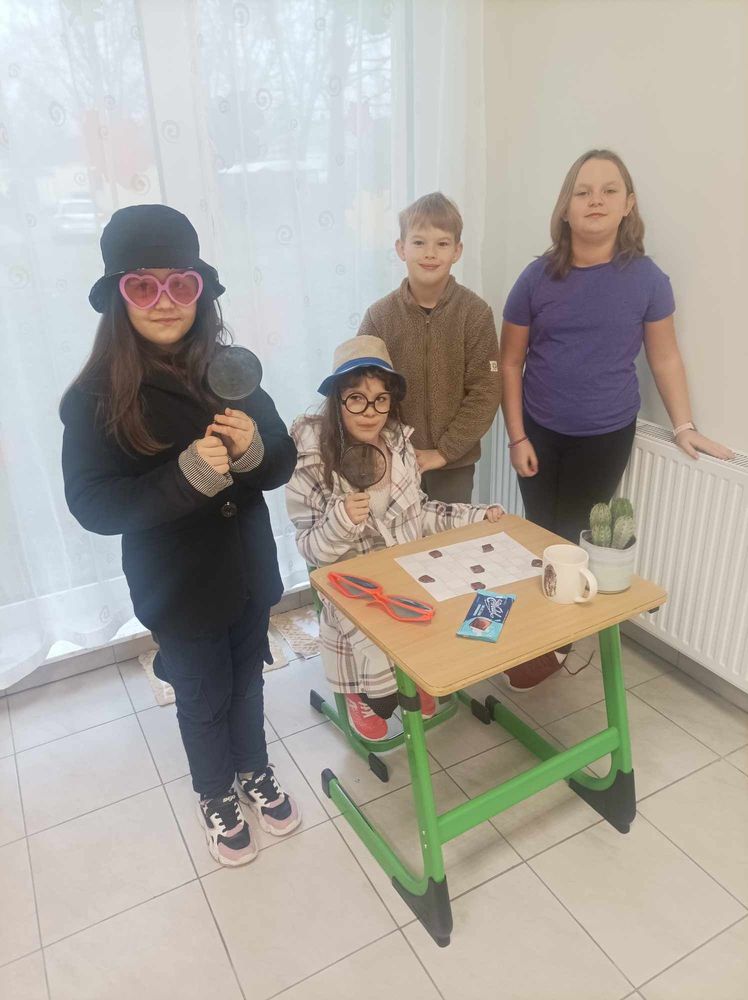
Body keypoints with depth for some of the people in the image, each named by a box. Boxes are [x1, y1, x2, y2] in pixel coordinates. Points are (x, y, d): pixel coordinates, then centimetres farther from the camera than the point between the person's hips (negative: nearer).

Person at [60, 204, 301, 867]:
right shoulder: (96, 397, -16)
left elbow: (283, 465, -3)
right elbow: (92, 506, -19)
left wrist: (253, 449, -26)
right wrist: (188, 474, -31)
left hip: (248, 569, 3)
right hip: (177, 587, -3)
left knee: (247, 680, 23)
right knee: (203, 699, 17)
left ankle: (255, 772, 50)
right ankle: (216, 795, 45)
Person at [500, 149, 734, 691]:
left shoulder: (646, 278, -6)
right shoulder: (538, 277, -5)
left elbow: (665, 357, 5)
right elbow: (511, 361, 0)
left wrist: (685, 427, 4)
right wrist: (517, 437, -4)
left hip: (607, 437, -1)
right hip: (541, 433, 1)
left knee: (575, 540, 3)